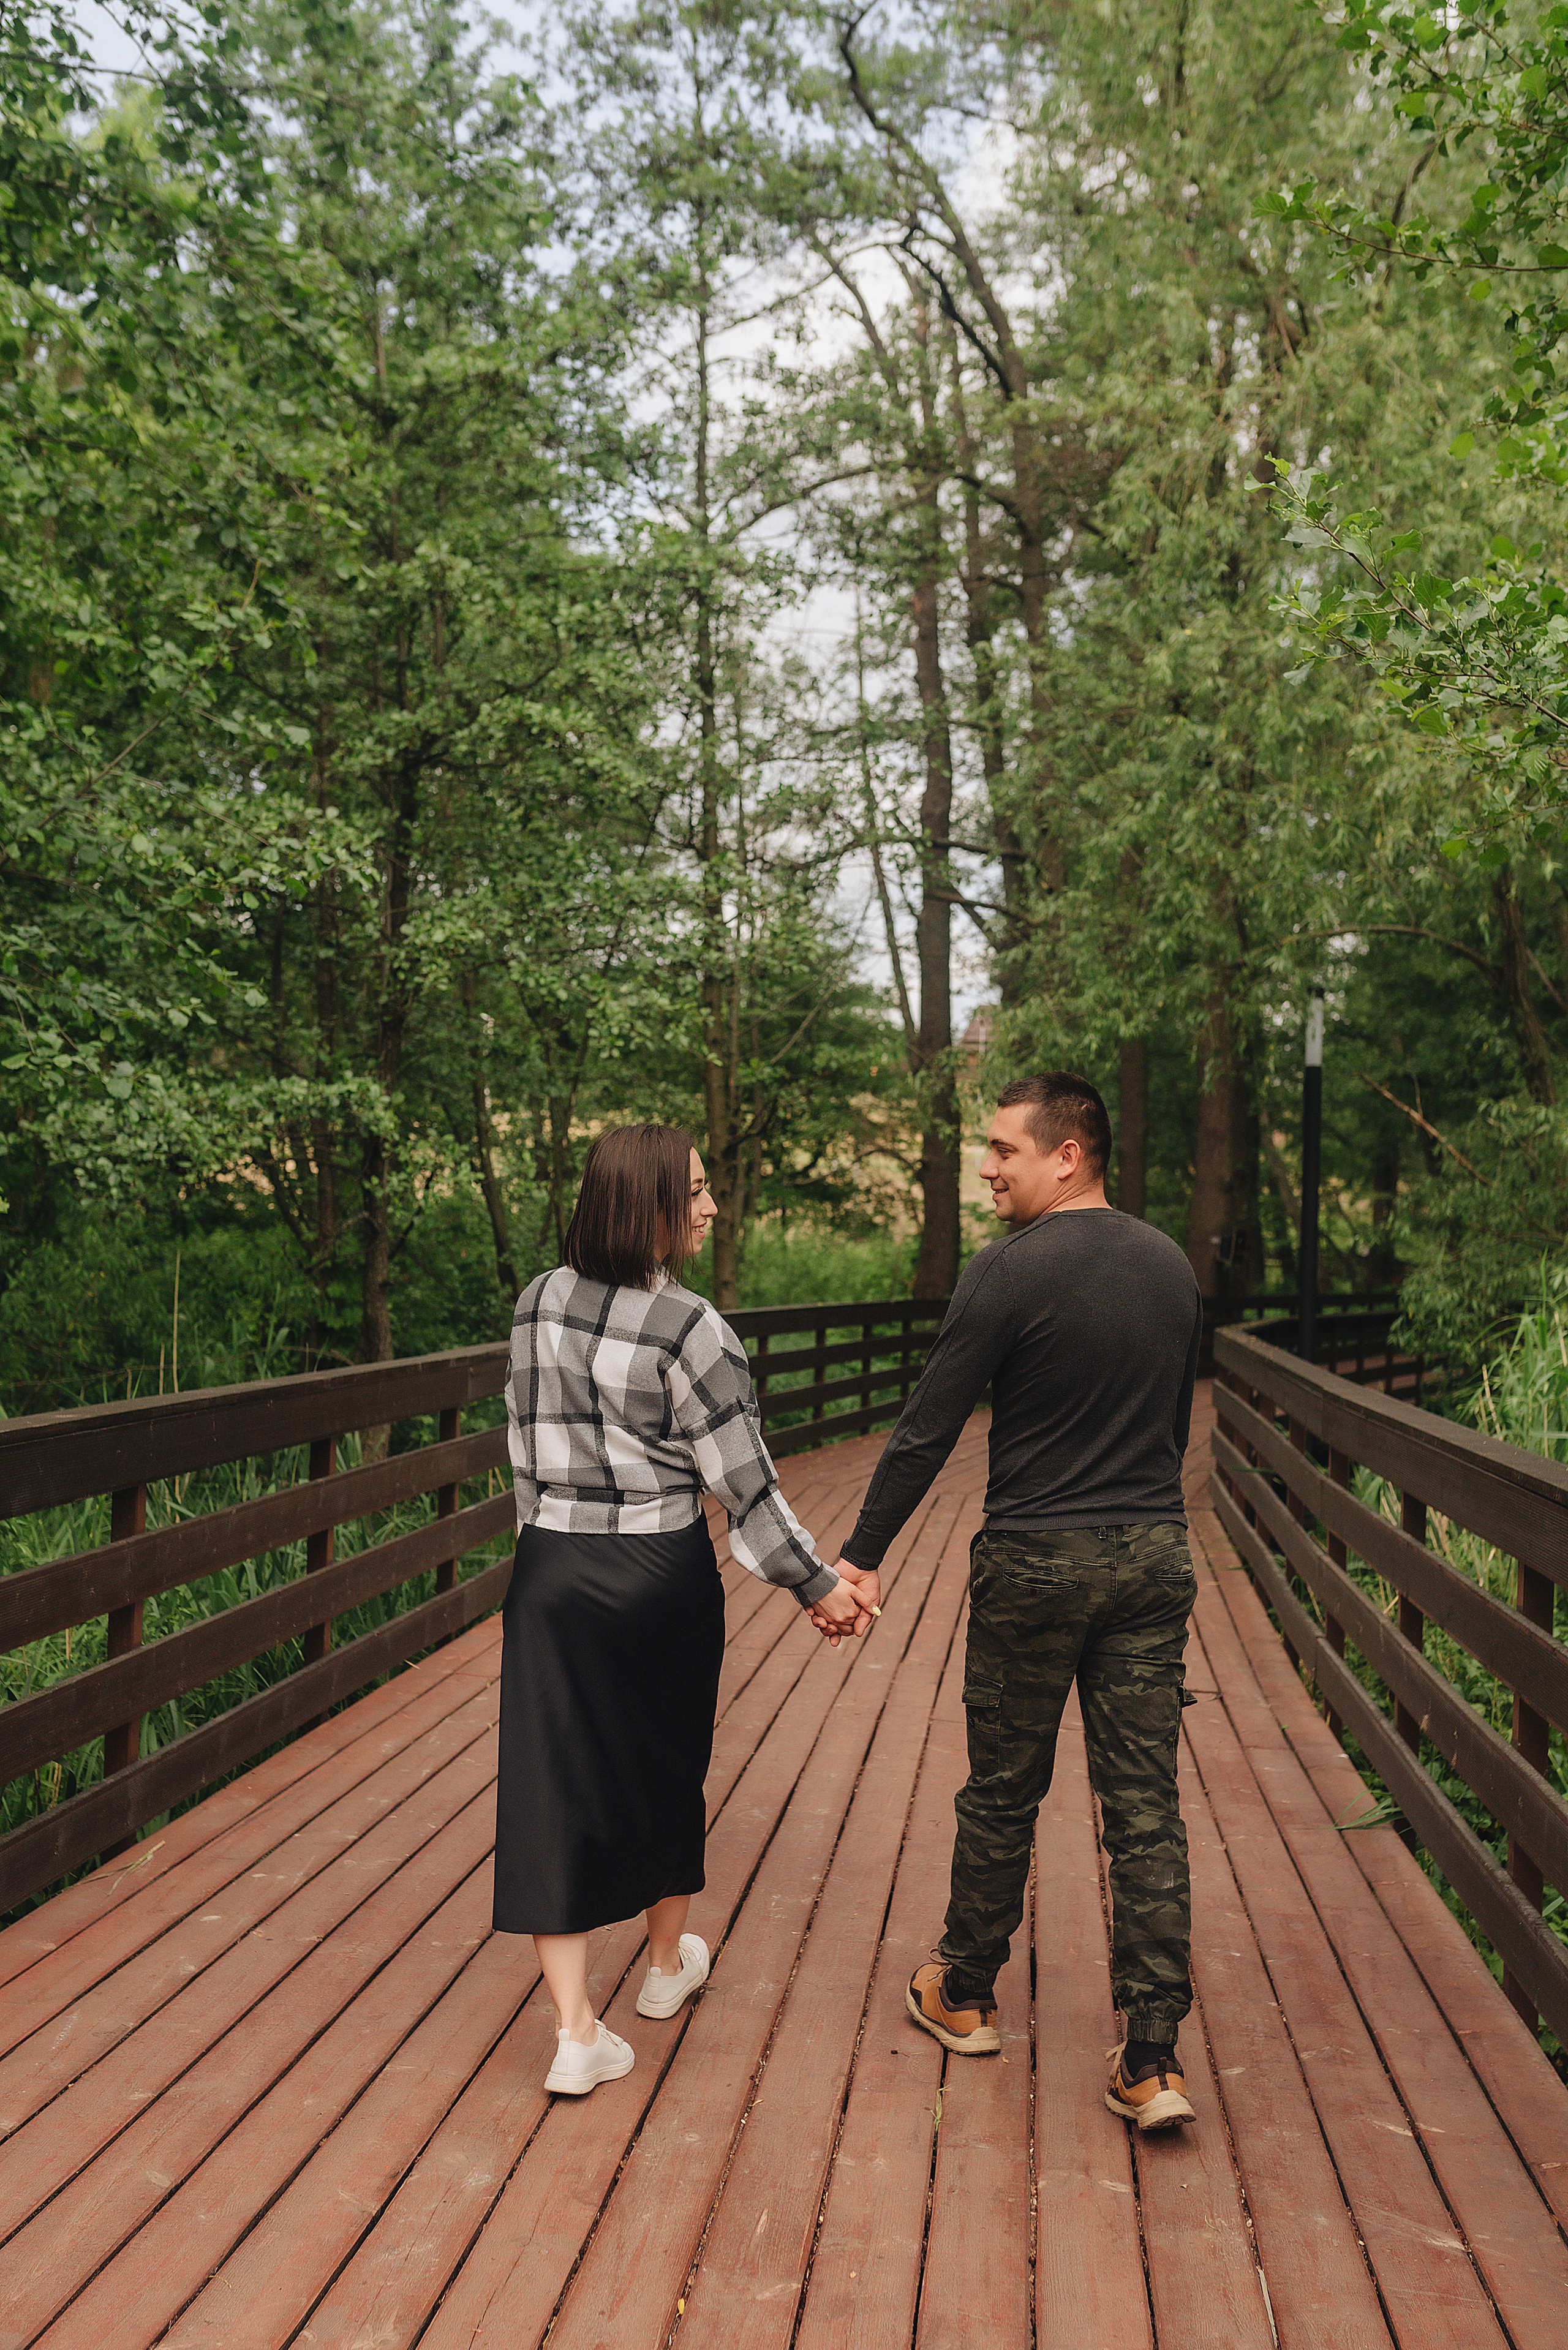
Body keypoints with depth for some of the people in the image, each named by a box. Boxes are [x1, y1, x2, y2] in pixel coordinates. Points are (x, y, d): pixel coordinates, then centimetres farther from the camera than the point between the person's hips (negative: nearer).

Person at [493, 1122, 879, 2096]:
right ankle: (668, 1963, 40)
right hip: (663, 1577, -3)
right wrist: (818, 1583, -2)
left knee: (556, 1786, 7)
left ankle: (577, 2031, 8)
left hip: (552, 1573, 3)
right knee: (666, 1770, 19)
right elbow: (744, 1479, -13)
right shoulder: (687, 1328, -18)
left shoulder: (540, 1303, -2)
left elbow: (527, 1444, 7)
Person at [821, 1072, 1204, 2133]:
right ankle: (1154, 2059, 10)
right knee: (1147, 1803, 8)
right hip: (1155, 1560, 5)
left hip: (1038, 1562, -5)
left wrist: (859, 1556, -4)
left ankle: (967, 1995, 32)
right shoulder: (1173, 1266, 6)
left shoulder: (1010, 1270, -14)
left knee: (1002, 1794, 12)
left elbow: (928, 1430, -12)